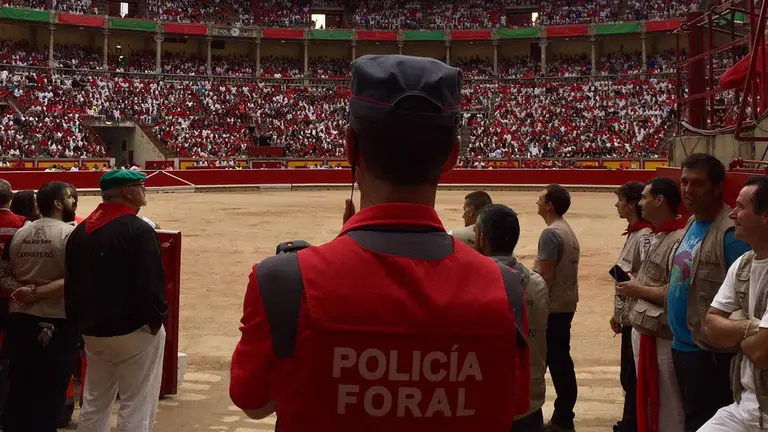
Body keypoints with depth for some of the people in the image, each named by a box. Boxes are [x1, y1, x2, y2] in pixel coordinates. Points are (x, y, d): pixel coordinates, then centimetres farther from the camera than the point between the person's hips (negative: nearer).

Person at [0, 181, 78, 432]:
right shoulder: (71, 234, -12)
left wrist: (23, 289, -4)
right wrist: (37, 293, -14)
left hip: (20, 320, 6)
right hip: (57, 324, -6)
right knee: (50, 395, 5)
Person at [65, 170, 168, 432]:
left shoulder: (80, 231, 9)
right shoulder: (138, 230, -16)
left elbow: (72, 283, 13)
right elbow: (150, 284, -21)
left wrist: (82, 322, 19)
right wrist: (156, 319, -7)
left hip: (93, 332, 8)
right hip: (134, 331, -8)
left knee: (93, 406, 19)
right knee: (136, 410, 1)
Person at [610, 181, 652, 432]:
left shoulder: (645, 236, -18)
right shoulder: (633, 233, 11)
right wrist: (618, 313, 17)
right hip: (627, 317, 9)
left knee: (633, 377, 0)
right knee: (628, 376, 18)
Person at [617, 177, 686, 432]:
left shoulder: (679, 240, -20)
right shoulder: (657, 237, 11)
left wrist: (639, 290, -16)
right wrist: (633, 285, 3)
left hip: (661, 339, -10)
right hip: (642, 332, 10)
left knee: (667, 410, 2)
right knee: (646, 400, 21)